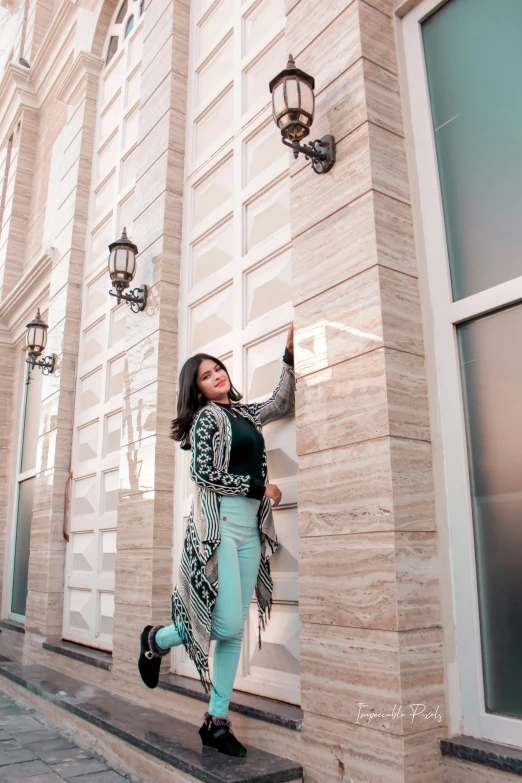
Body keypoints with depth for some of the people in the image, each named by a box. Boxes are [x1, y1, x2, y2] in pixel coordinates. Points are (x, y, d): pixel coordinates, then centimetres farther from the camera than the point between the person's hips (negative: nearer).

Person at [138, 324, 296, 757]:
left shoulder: (245, 412, 17)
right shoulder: (206, 417, -2)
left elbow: (282, 404, 23)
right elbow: (204, 473, -10)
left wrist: (290, 355, 15)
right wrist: (261, 487, -5)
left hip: (250, 527, 6)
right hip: (219, 523, -6)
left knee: (236, 629, 6)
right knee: (227, 624, -11)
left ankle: (217, 720, 16)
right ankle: (157, 639, 16)